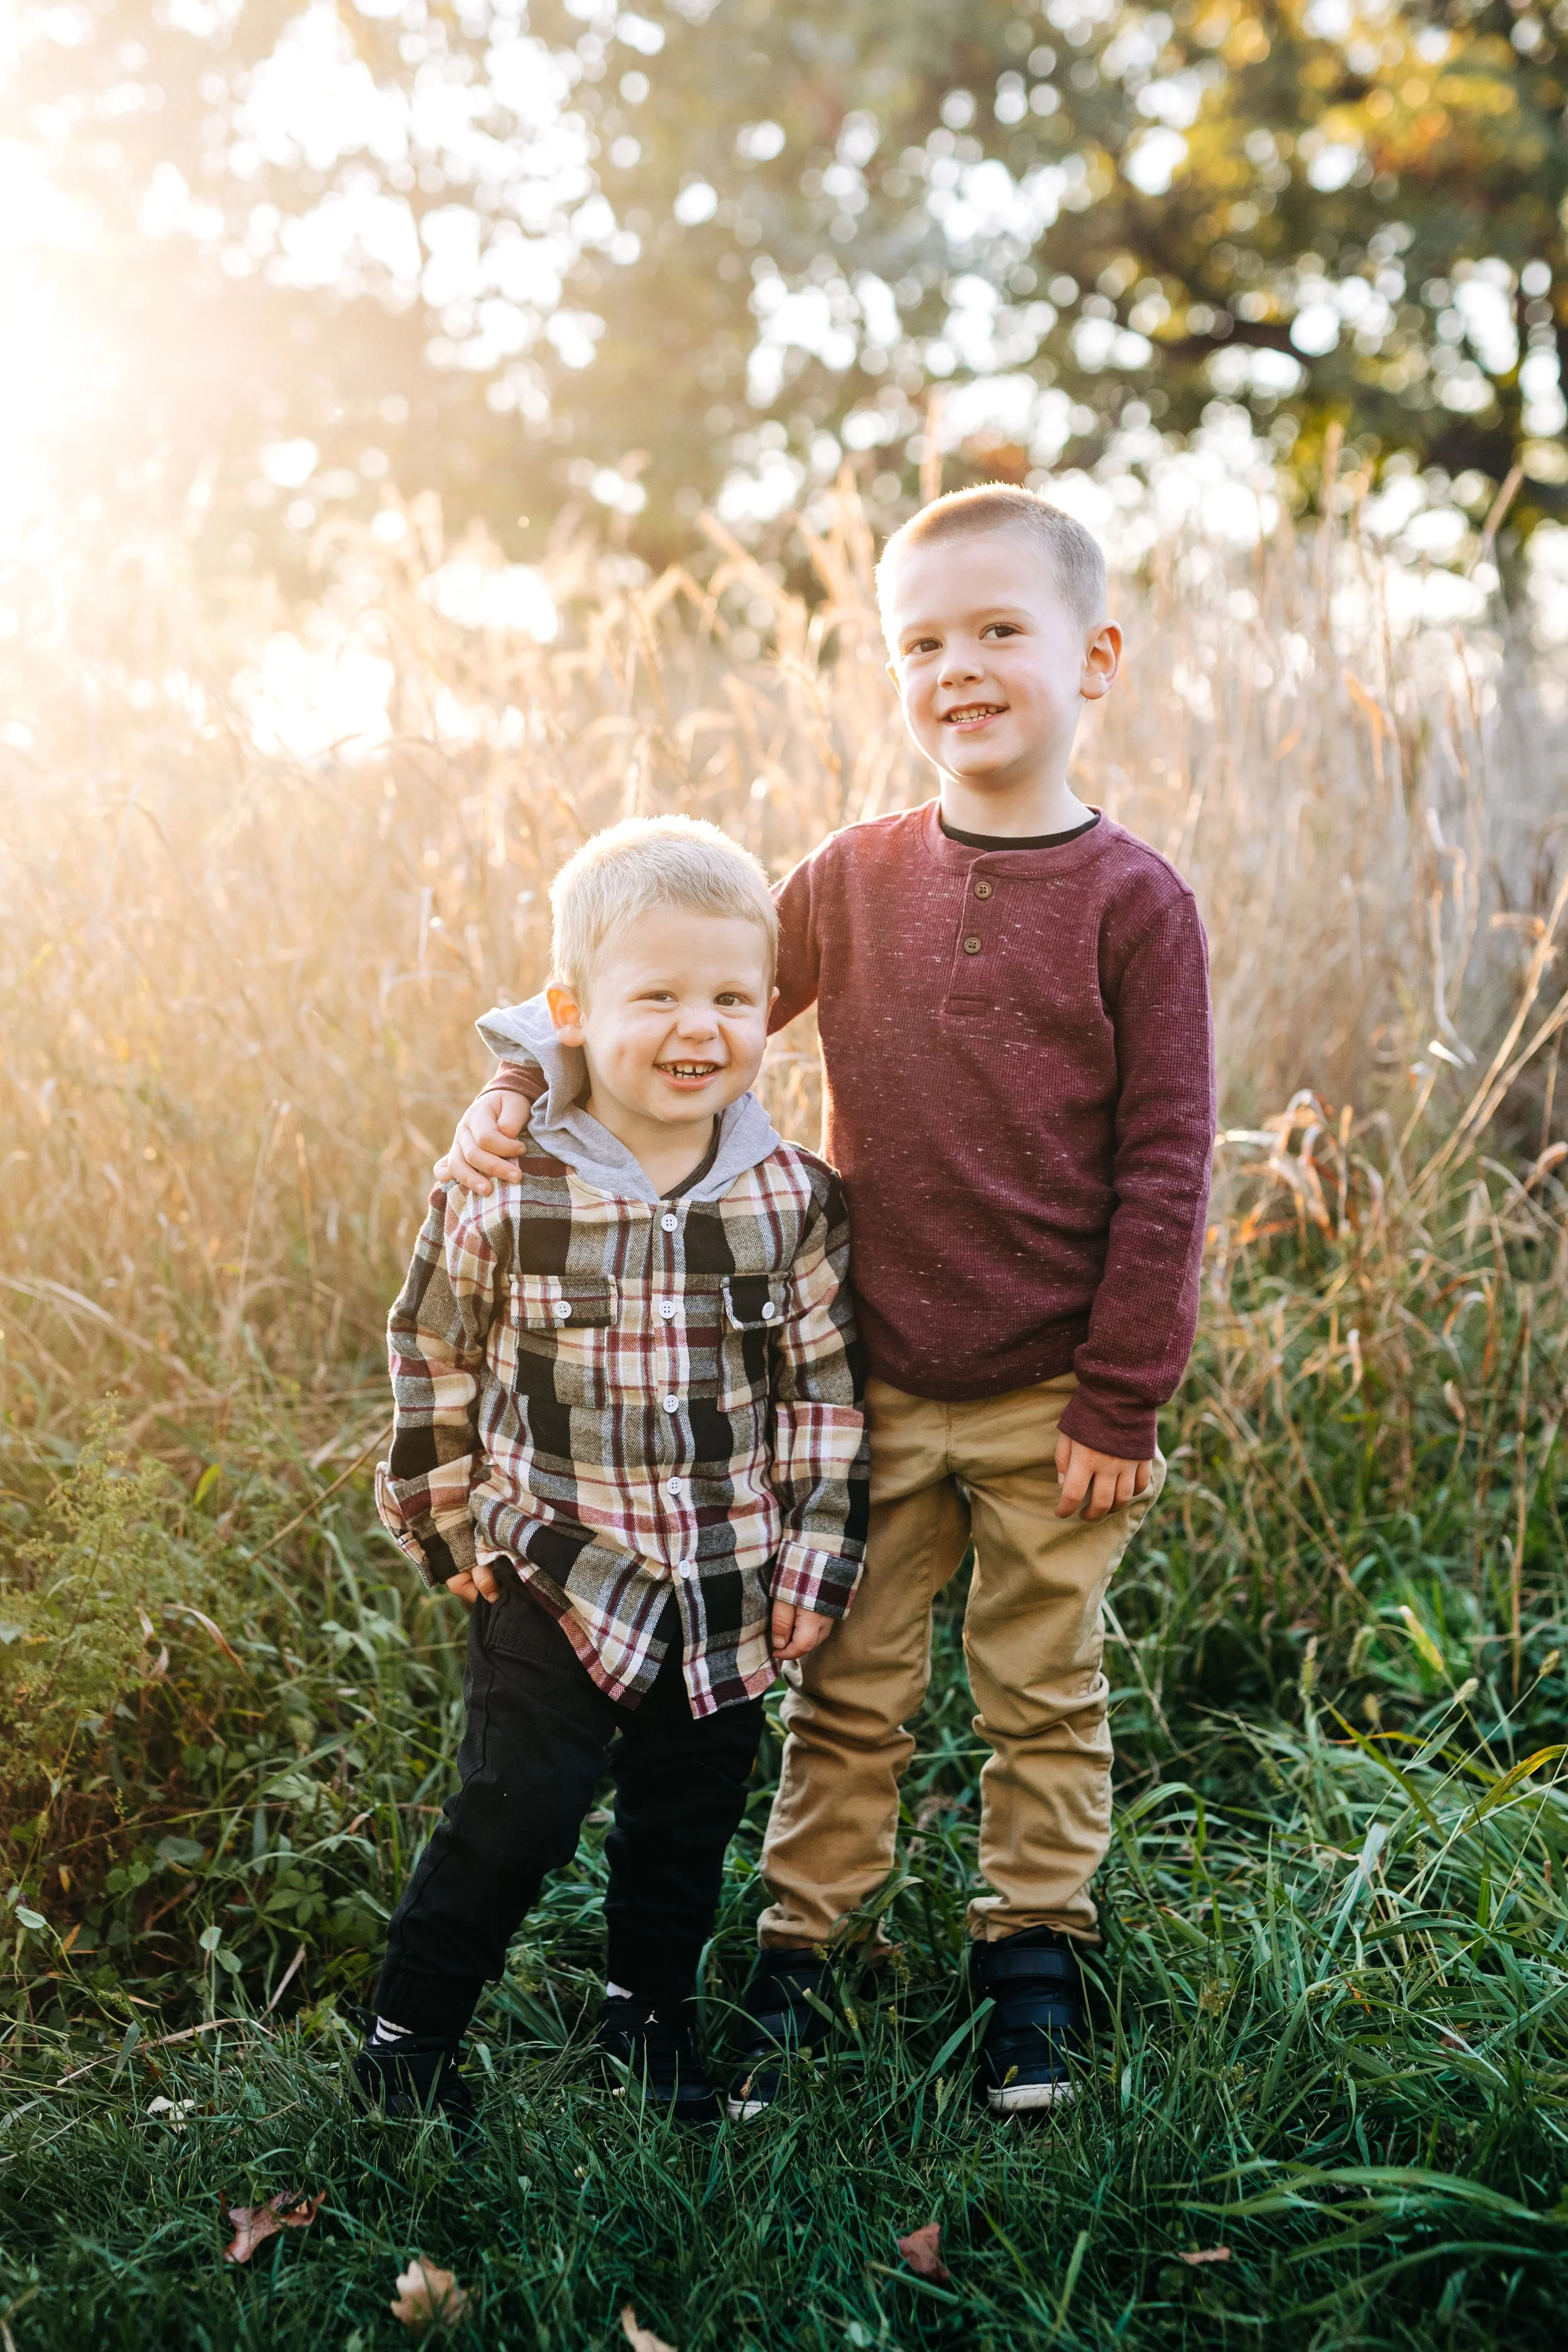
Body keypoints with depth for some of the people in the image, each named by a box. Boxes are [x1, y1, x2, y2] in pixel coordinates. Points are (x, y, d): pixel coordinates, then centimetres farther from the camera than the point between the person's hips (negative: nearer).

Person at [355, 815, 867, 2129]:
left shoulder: (793, 1200, -6)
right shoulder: (505, 1195, -12)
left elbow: (824, 1385, 2)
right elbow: (433, 1360, 0)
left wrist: (817, 1557, 2)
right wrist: (449, 1529, 3)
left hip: (727, 1584, 3)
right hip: (553, 1575, -3)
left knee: (688, 1824, 16)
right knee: (516, 1812, -6)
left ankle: (651, 2017, 40)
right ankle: (406, 2048, 15)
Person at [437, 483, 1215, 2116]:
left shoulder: (1132, 901, -8)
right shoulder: (852, 880, 0)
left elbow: (1164, 1163, -8)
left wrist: (1121, 1396, -9)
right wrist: (521, 1091, -8)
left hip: (1052, 1400, -2)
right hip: (873, 1386, 2)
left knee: (1043, 1694, 13)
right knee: (847, 1694, 13)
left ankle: (1032, 1962, 31)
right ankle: (793, 1962, 28)